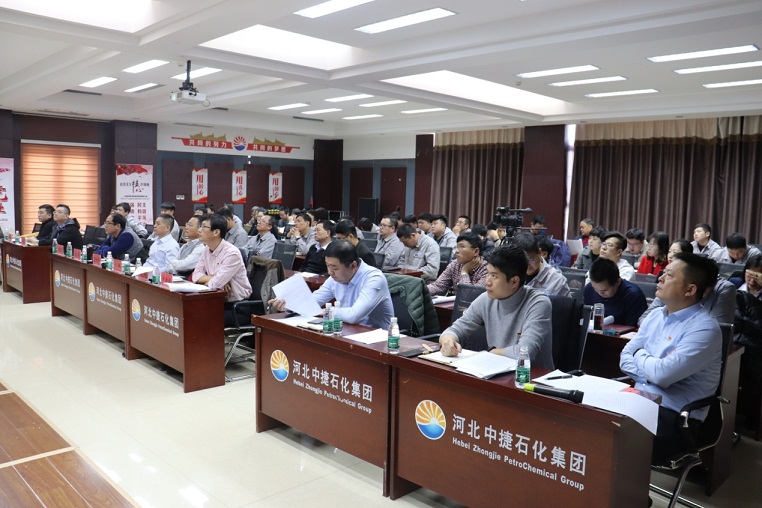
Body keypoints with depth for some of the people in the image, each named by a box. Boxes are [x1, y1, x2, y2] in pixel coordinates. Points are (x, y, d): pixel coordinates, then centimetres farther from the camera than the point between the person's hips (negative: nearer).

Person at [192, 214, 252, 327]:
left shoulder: (232, 253, -20)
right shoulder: (207, 250, 6)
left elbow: (215, 283, -25)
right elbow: (196, 275, 3)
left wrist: (207, 280, -4)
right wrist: (212, 278, -13)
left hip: (237, 307, -7)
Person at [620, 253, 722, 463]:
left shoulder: (704, 328, -15)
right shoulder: (655, 316, 9)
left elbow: (662, 374, -23)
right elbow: (625, 358, 9)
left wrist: (640, 356, -2)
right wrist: (651, 370, -10)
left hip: (673, 415, -7)